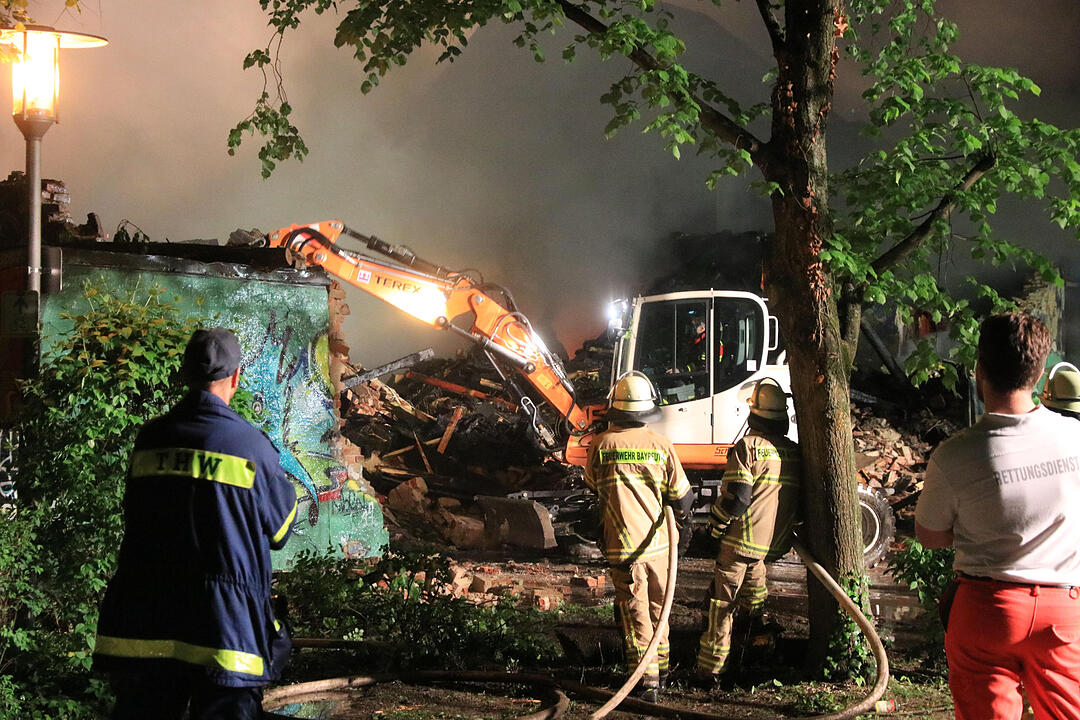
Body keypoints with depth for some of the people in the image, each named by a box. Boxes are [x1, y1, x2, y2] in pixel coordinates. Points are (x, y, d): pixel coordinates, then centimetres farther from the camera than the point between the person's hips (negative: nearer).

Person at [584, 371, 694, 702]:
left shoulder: (601, 445, -8)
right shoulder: (661, 445, -6)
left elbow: (592, 483, 11)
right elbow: (682, 498, -2)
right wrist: (680, 512, 21)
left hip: (622, 544, -2)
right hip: (658, 541, 2)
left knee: (635, 613, 4)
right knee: (658, 609, 19)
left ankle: (647, 680, -1)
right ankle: (661, 670, 32)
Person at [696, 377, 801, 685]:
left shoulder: (747, 447, -12)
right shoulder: (794, 452, 7)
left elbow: (736, 497, -17)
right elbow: (800, 499, 16)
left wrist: (715, 525, -3)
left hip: (741, 539, -6)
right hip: (776, 542, 6)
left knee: (722, 604, -1)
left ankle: (710, 669, 0)